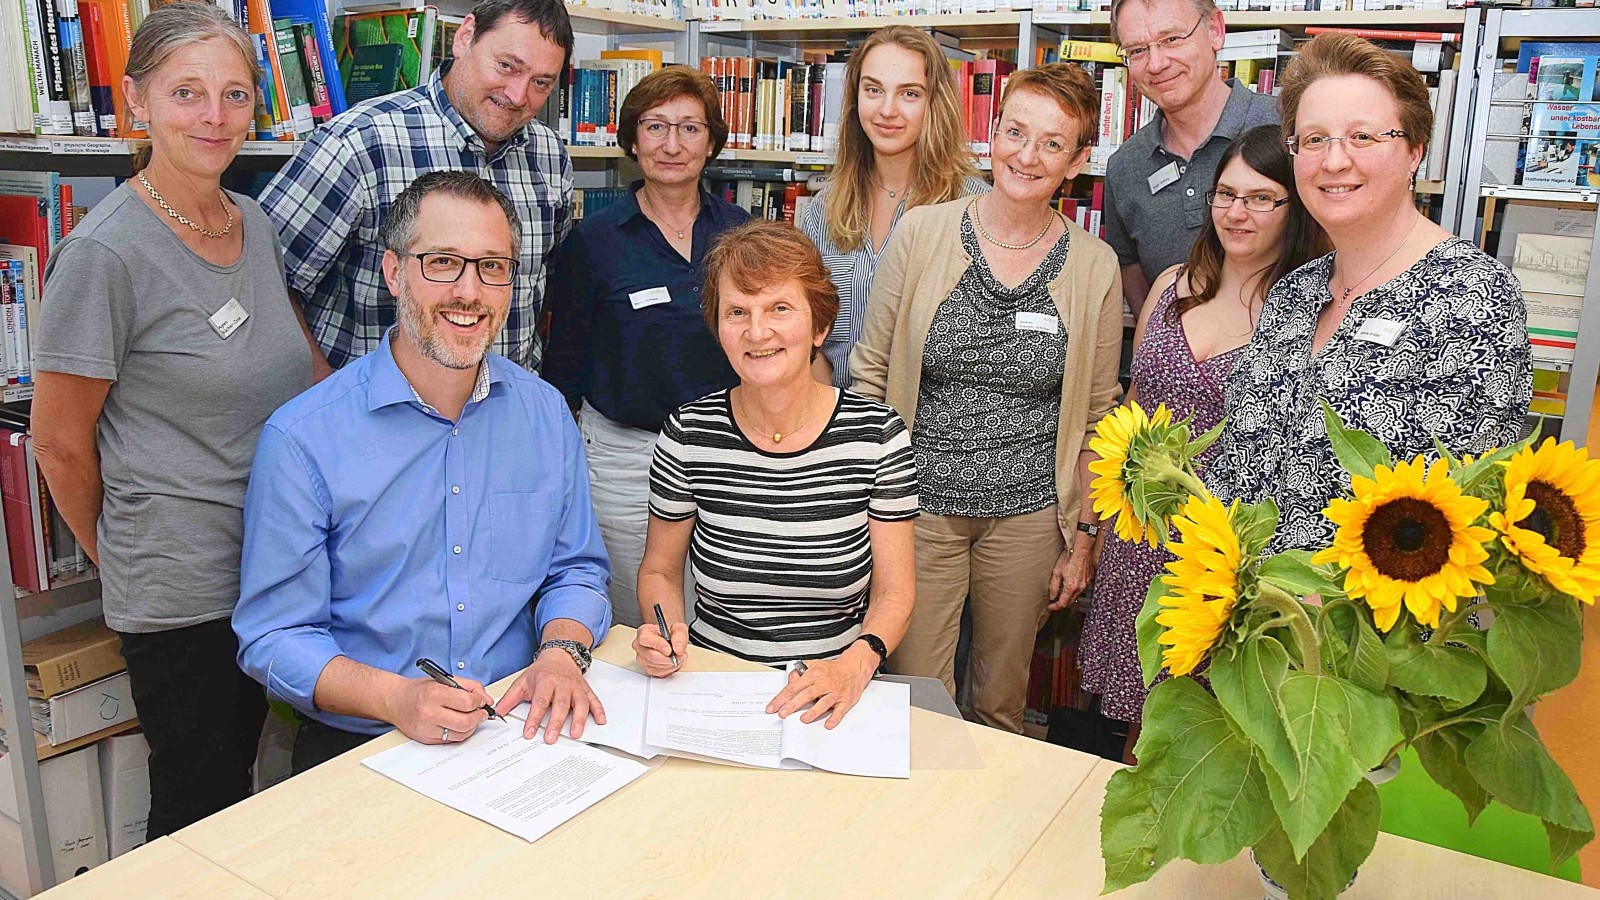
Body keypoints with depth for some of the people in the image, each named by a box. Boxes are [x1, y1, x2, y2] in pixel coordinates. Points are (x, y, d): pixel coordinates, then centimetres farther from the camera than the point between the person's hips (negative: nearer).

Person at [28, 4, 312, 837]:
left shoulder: (254, 224, 5)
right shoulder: (105, 252, -16)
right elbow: (60, 443, -9)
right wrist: (119, 560, 4)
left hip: (275, 570, 6)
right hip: (181, 594, -6)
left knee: (237, 782, 20)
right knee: (199, 815, 9)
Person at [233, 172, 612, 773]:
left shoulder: (546, 413, 6)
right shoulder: (302, 438, -7)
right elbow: (273, 638, -5)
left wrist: (562, 652, -9)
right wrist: (397, 698, -22)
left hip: (521, 727, 3)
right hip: (359, 743, -3)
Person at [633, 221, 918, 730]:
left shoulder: (877, 435, -3)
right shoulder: (688, 435, -3)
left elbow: (895, 590, 2)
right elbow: (660, 569, 12)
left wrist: (855, 664, -16)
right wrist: (664, 629, -9)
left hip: (832, 704, -1)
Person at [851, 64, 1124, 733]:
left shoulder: (1094, 266, -2)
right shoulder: (921, 233, -6)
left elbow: (1097, 415, 5)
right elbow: (871, 372, 0)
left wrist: (1084, 536, 5)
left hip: (1028, 512, 1)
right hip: (919, 502, -1)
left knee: (1002, 702, 16)